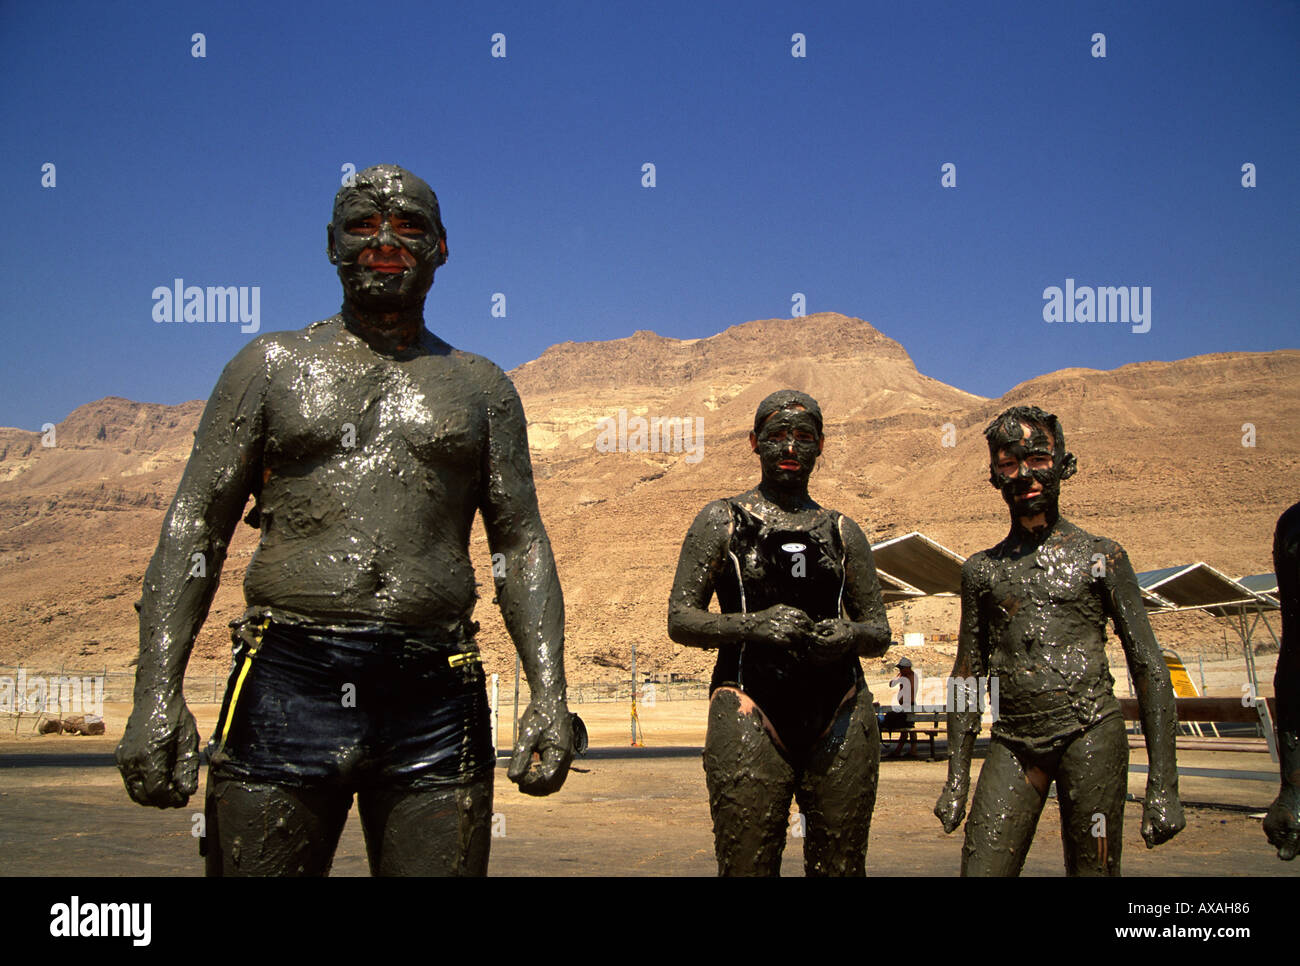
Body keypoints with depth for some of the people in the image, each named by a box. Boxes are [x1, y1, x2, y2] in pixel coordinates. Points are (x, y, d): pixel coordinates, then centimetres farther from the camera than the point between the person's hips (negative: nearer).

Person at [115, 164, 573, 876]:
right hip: (287, 684, -1)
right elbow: (194, 528, 6)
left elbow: (521, 546, 11)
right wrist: (157, 694, -6)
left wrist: (548, 692, -2)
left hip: (436, 705, 1)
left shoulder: (480, 386, 15)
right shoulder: (272, 364, 11)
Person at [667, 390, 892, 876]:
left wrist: (850, 634, -6)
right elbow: (680, 620, 3)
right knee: (747, 865, -5)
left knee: (841, 866, 4)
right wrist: (753, 626, -14)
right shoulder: (722, 521, 8)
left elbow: (881, 632, 18)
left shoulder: (842, 532, 16)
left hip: (840, 716, 3)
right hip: (751, 710, -3)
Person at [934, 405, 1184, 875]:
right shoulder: (981, 570, 13)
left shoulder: (1101, 556, 6)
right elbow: (966, 676, 16)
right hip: (1013, 744, 2)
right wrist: (956, 779, 10)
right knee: (981, 869, -7)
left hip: (1090, 735, -2)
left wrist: (1163, 784, -5)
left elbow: (1149, 670, 3)